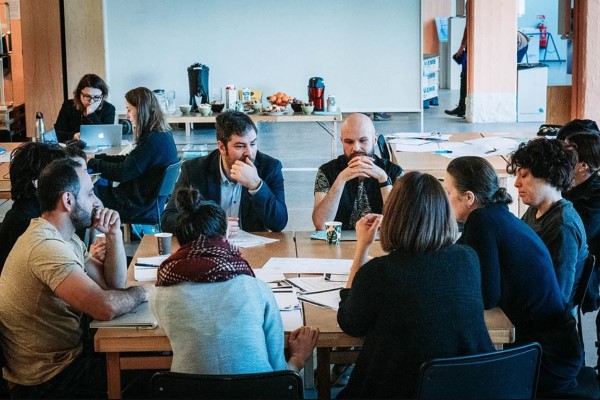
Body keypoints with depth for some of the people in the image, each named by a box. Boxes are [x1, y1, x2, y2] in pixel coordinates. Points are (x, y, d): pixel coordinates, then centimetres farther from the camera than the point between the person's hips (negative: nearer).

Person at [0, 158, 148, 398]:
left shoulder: (65, 238, 7)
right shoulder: (47, 247, -27)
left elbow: (113, 283, 9)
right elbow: (105, 307, -34)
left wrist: (114, 235, -5)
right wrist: (142, 292, -14)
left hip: (62, 354, 9)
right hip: (46, 379, -9)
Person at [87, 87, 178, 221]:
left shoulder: (155, 140, -24)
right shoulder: (162, 135, 6)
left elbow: (122, 172, -21)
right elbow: (128, 161, 15)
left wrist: (92, 163, -8)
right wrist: (98, 158, 8)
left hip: (139, 207, -9)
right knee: (98, 184, 17)